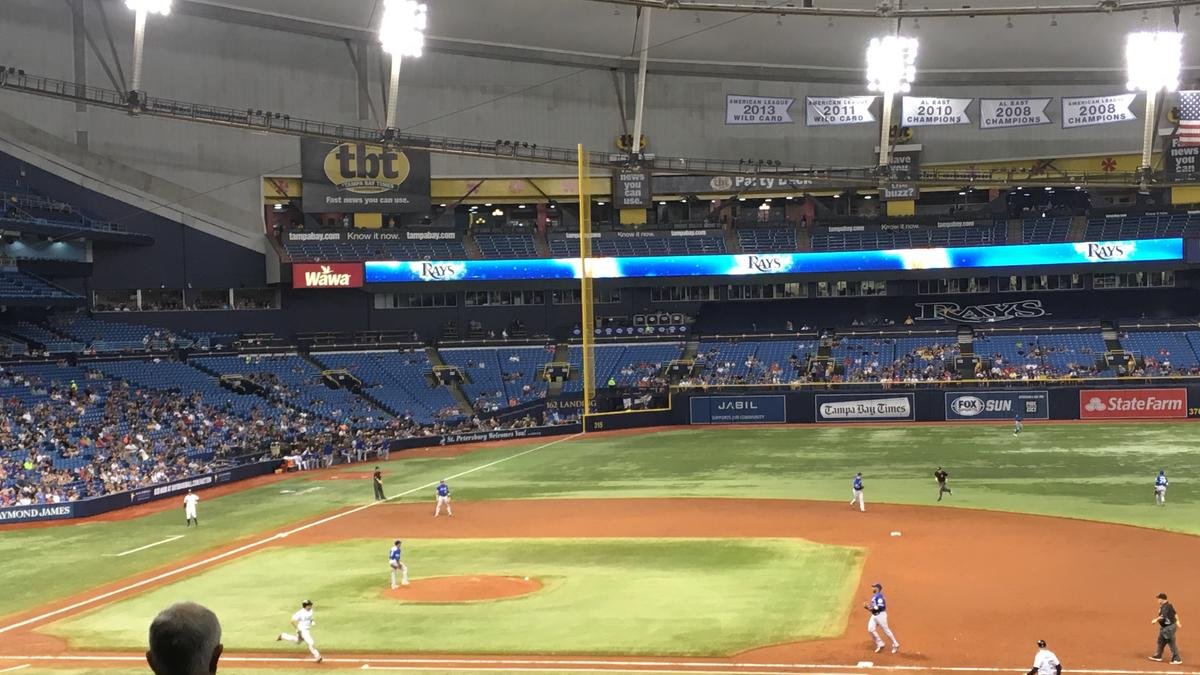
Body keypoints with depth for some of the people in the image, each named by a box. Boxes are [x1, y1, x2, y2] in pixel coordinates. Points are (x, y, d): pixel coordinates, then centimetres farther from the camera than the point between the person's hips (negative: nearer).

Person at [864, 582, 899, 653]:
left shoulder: (879, 596, -11)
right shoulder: (873, 597, 19)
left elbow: (881, 607, -21)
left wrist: (872, 607, -19)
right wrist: (867, 607, 7)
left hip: (881, 615, -9)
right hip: (874, 615, 9)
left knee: (886, 630, -4)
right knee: (870, 629, -6)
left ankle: (895, 645, 10)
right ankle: (880, 645, 1)